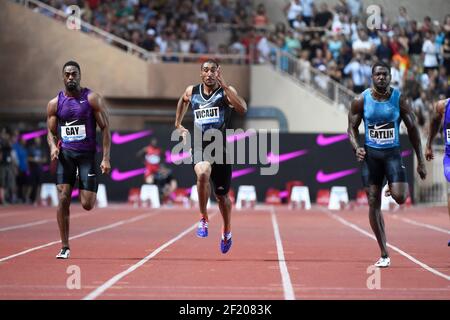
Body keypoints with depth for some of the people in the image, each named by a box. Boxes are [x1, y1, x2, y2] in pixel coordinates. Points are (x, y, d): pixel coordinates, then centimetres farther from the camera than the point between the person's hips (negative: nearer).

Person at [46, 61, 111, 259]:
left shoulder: (93, 99, -2)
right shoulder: (55, 103, 6)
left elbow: (105, 128, -2)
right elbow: (51, 131, 13)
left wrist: (106, 158, -10)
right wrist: (53, 146, -10)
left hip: (87, 154, -2)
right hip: (65, 154, 2)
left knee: (88, 204, -7)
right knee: (63, 199, -9)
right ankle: (65, 247, -1)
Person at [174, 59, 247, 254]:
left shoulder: (226, 92, -5)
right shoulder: (192, 92, 6)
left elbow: (242, 109, -24)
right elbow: (183, 101, 31)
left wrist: (224, 85, -26)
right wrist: (178, 124, 27)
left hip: (221, 147, 0)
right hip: (200, 146, 0)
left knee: (222, 194, 11)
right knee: (203, 174, -33)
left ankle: (226, 231, 39)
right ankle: (203, 219, -15)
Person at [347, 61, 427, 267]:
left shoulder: (399, 99, -3)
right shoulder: (361, 101, -2)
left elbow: (412, 128, 3)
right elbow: (352, 127, 7)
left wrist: (420, 161, 1)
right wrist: (356, 148, -14)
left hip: (393, 153, -1)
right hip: (371, 154, 1)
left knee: (400, 198, -19)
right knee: (373, 203, -1)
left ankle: (399, 187, 23)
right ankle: (384, 254, 7)